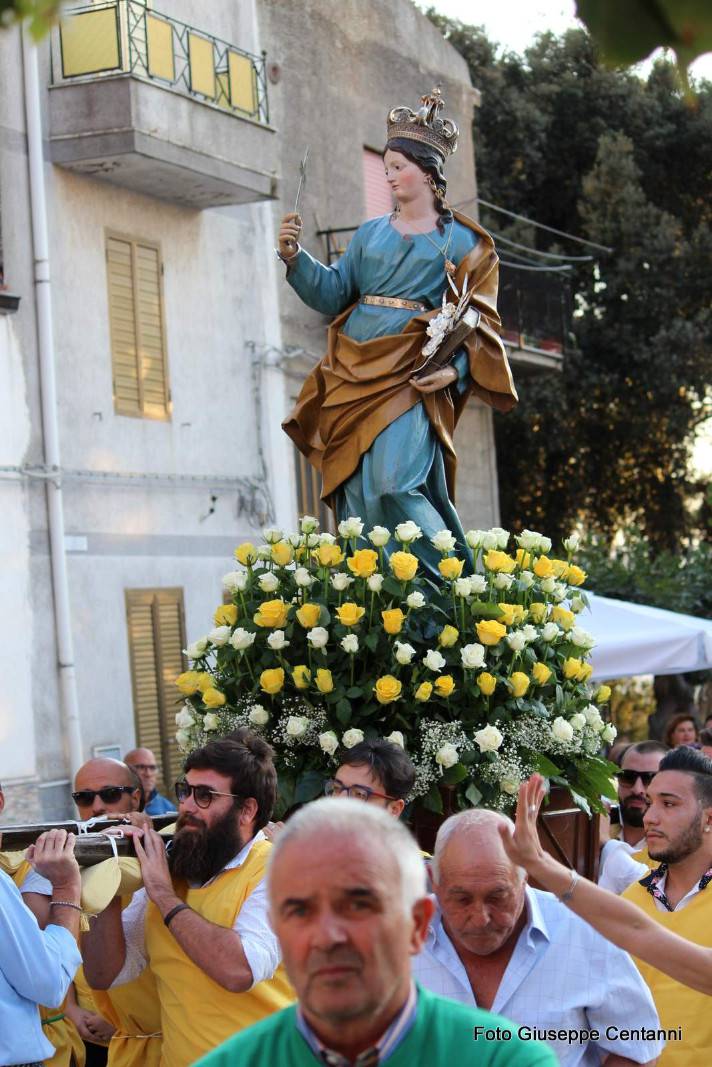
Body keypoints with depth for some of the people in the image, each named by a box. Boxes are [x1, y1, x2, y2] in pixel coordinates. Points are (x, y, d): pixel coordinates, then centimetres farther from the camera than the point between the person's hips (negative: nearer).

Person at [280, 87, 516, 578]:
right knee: (356, 493, -2)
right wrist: (297, 259, -2)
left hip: (411, 378, -5)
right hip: (355, 374, 5)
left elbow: (478, 321, 1)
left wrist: (455, 370, -15)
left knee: (391, 485, -21)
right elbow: (336, 294, 13)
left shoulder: (462, 242, 5)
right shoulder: (371, 233, 18)